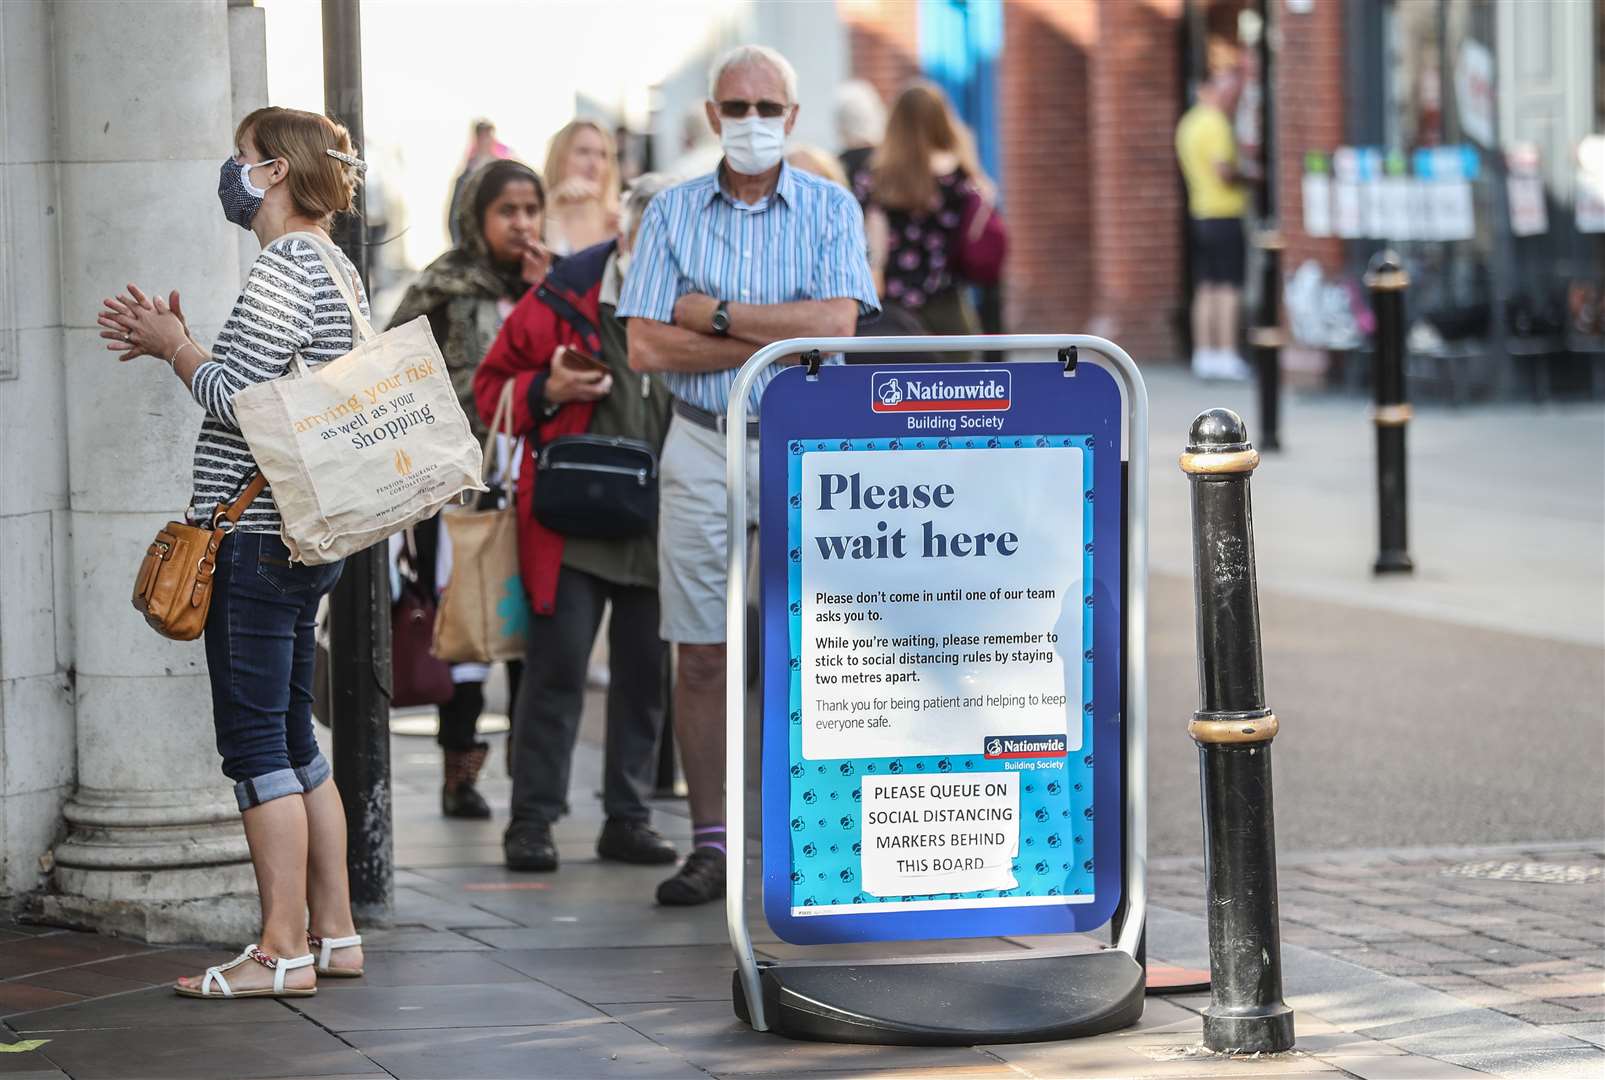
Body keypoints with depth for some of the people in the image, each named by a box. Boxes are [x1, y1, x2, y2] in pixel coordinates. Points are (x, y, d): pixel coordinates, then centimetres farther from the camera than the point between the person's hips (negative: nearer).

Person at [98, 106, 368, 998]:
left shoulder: (286, 267, -14)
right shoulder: (338, 268, 16)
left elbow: (234, 399, -19)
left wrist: (174, 347, -3)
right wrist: (180, 343, 13)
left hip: (254, 538, -10)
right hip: (305, 533, 10)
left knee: (255, 738, -6)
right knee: (292, 737, 14)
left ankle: (284, 951, -6)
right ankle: (334, 932, 17)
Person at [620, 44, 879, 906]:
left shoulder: (831, 210, 3)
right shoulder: (673, 213, 6)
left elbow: (836, 324, -12)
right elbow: (645, 346, -4)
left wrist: (718, 314, -10)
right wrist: (774, 342, -9)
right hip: (703, 448, 1)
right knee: (701, 655, 2)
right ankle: (711, 845, 7)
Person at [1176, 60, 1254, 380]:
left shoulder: (1189, 122, 14)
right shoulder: (1216, 124, -15)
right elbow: (1223, 170, -24)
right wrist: (1245, 175, -5)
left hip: (1200, 213, 9)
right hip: (1225, 214, -9)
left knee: (1206, 289, 10)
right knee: (1228, 288, -6)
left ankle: (1204, 354, 10)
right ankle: (1227, 356, -6)